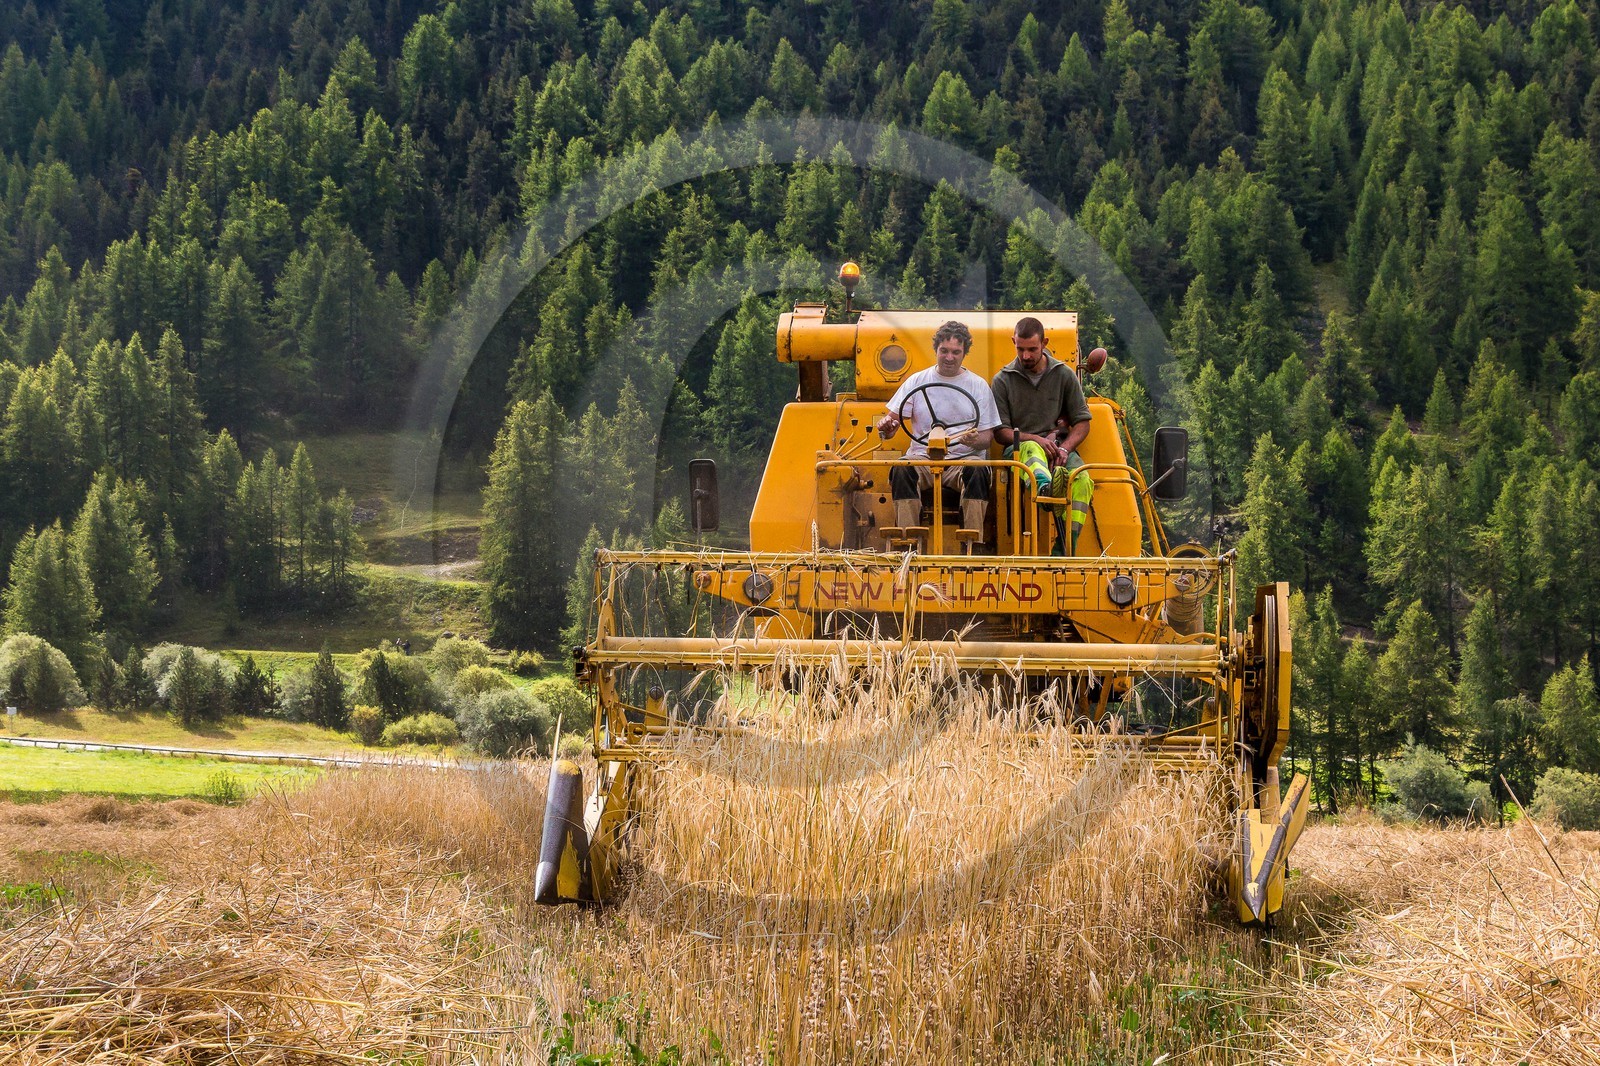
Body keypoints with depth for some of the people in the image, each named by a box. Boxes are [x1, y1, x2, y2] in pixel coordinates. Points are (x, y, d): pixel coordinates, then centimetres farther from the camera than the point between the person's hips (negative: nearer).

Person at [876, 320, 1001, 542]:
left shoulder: (979, 386, 11)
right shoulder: (917, 382, 14)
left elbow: (987, 436, 8)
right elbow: (890, 420, 13)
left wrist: (976, 440, -17)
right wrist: (886, 427, -13)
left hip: (963, 459, -1)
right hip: (922, 457, 1)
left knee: (977, 472, -35)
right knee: (902, 469, -32)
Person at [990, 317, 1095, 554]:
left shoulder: (1064, 375, 11)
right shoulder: (1003, 380, 7)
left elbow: (1082, 422, 10)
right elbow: (1000, 432, 3)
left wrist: (1065, 447, -11)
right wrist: (1037, 439, -14)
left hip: (1059, 445, 2)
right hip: (1020, 449, -2)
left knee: (1082, 479, -32)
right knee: (1031, 448, -40)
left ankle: (1065, 548, -40)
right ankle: (1044, 483, -77)